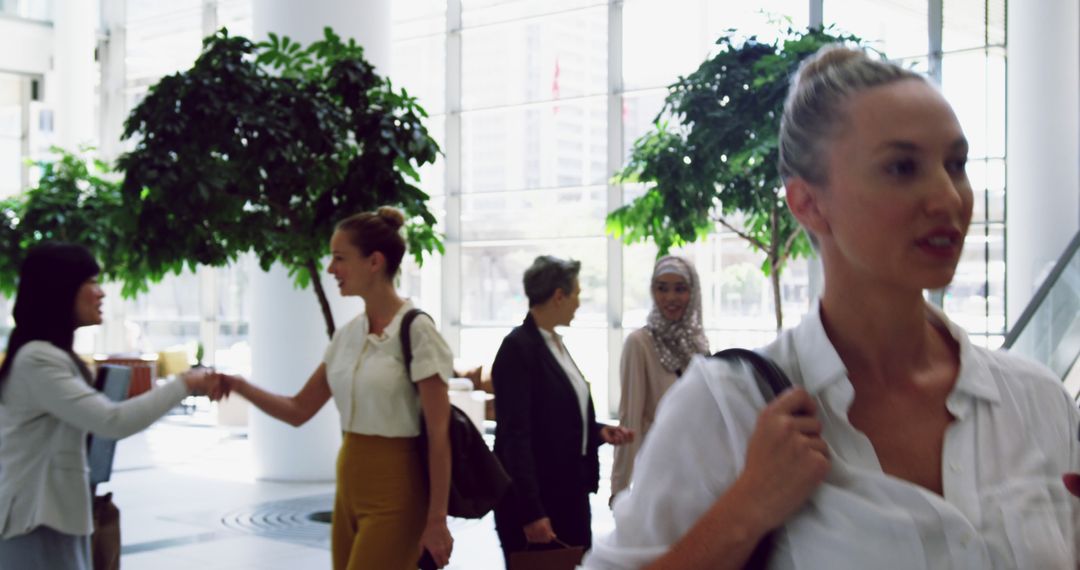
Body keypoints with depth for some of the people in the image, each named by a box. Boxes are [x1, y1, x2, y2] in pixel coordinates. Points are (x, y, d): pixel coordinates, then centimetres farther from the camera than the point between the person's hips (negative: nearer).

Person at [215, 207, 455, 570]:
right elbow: (299, 411, 12)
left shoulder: (416, 330, -14)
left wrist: (437, 520, -15)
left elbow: (439, 434, -14)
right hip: (350, 487, 7)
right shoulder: (347, 335, 8)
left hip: (394, 493, -7)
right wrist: (238, 386, -2)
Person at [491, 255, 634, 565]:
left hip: (570, 492, 9)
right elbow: (515, 434, -20)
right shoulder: (518, 347, -16)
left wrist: (600, 432, 1)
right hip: (534, 497, -9)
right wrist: (530, 512, -23)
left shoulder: (555, 343, 10)